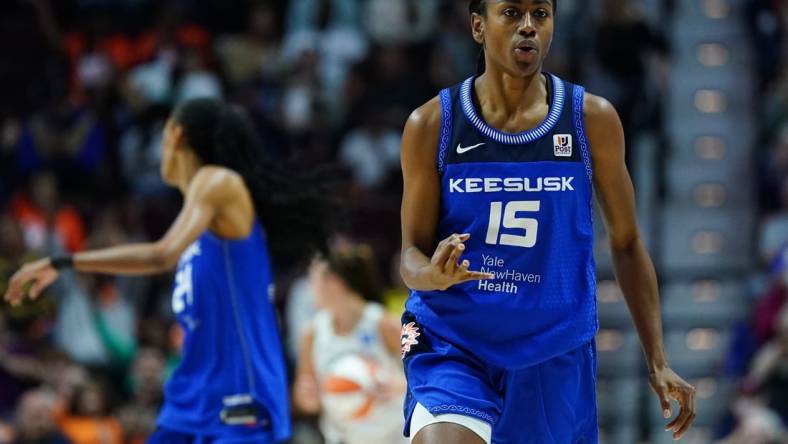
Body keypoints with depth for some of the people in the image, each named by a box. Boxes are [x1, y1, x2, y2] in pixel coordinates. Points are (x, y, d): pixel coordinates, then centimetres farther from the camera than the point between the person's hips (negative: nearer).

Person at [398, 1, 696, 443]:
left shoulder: (593, 120, 0)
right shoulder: (431, 125, -2)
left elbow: (627, 244, 8)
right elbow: (412, 253, 2)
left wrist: (658, 361, 4)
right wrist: (434, 275, -24)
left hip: (556, 357, 2)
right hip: (450, 344, -2)